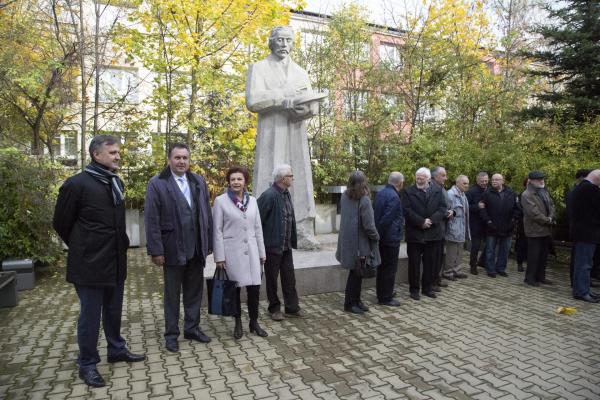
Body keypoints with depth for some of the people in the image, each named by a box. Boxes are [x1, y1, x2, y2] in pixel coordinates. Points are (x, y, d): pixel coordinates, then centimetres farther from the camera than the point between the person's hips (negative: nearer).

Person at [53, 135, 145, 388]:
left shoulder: (117, 183, 6)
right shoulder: (77, 184, -14)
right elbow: (61, 223, -4)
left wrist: (120, 244, 15)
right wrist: (82, 248, 5)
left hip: (116, 260, 6)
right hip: (90, 263, -6)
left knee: (114, 310, 19)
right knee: (90, 315, 7)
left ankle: (117, 350, 37)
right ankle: (87, 364, 25)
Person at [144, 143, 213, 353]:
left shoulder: (199, 182, 8)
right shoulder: (157, 184, -6)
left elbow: (206, 214, 8)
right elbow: (151, 220, -9)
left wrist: (209, 243, 6)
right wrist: (156, 250, -13)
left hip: (197, 248, 4)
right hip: (173, 249, -4)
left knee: (194, 291, 15)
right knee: (172, 294, 10)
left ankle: (192, 328, 31)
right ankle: (171, 334, 25)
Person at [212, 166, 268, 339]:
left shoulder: (252, 200, 7)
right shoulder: (220, 201, -4)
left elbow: (258, 228, 10)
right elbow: (217, 230, -5)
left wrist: (262, 252, 10)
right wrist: (219, 256, -8)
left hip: (251, 251, 3)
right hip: (232, 252, -3)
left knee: (254, 287, 4)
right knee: (234, 288, 8)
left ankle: (254, 322, 23)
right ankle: (238, 323, 26)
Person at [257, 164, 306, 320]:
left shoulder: (287, 194, 7)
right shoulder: (269, 195, -19)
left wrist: (292, 240, 11)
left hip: (286, 245, 7)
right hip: (272, 245, -7)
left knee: (289, 278, 13)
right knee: (272, 278, 10)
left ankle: (292, 308, 26)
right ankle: (274, 308, 26)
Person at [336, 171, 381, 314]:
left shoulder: (344, 197, 0)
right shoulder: (364, 200, -19)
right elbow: (368, 225, -18)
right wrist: (376, 237, -2)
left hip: (347, 241, 7)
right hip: (359, 242, -6)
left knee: (356, 273, 17)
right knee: (356, 273, 7)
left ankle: (356, 301, 28)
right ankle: (350, 303, 18)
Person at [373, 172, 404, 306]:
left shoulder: (380, 193, 7)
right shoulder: (394, 197, -21)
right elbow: (386, 219, -24)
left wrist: (378, 234, 15)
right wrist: (380, 234, -13)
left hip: (382, 238, 9)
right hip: (391, 238, -9)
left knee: (382, 266, 19)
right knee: (389, 268, 3)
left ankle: (381, 293, 31)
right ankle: (385, 298, 12)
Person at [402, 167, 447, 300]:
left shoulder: (437, 190, 7)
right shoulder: (408, 192, -2)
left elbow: (443, 208, 1)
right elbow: (407, 210, -10)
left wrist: (431, 220, -13)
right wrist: (421, 222, -16)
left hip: (433, 233, 3)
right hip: (415, 233, -3)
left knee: (431, 262, 11)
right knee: (414, 263, 5)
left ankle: (427, 287, 25)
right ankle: (414, 289, 16)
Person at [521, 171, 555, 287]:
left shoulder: (544, 192, 12)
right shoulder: (527, 195, -16)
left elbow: (551, 205, 13)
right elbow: (534, 213, -21)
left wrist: (551, 218, -5)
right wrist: (548, 220, -12)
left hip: (546, 230, 8)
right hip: (535, 231, -8)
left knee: (544, 255, 15)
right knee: (534, 255, -2)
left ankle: (540, 276, 26)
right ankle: (530, 277, 9)